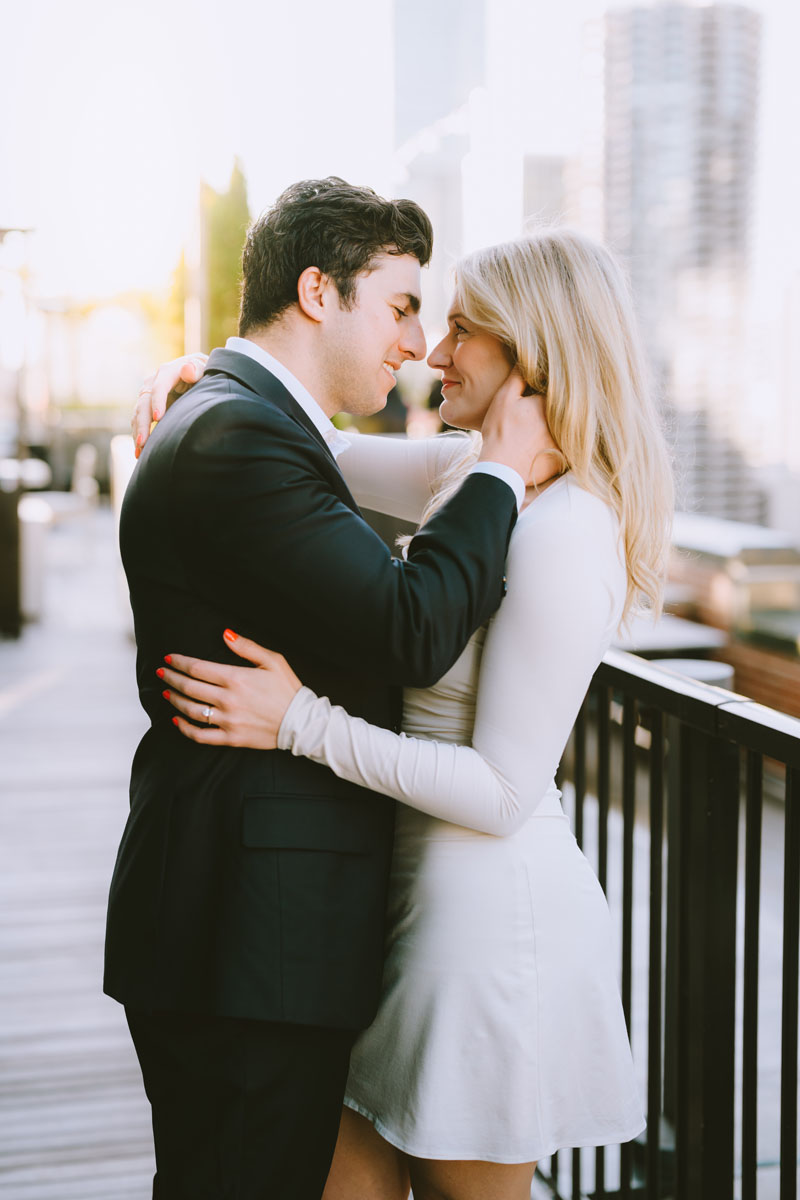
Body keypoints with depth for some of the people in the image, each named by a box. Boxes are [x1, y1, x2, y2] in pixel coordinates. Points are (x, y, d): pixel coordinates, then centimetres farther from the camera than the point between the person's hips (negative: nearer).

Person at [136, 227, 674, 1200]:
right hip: (420, 885, 8)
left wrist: (301, 723, -24)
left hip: (491, 901, -8)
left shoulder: (562, 536, -22)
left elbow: (503, 792, -23)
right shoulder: (470, 474, 5)